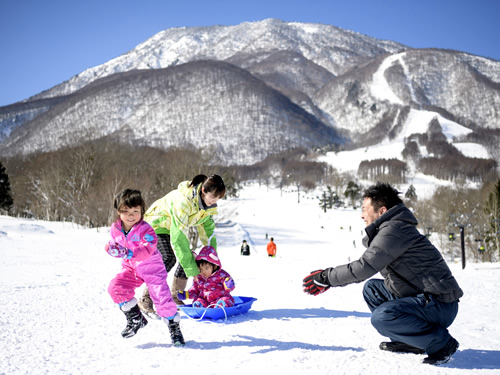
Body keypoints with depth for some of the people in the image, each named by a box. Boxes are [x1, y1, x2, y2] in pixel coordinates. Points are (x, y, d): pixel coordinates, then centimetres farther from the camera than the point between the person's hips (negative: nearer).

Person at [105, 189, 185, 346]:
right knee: (115, 287, -14)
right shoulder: (115, 229, -3)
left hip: (151, 267, -5)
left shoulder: (144, 229, -21)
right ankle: (135, 318, 4)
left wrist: (131, 253, -43)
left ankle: (174, 326, 10)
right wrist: (112, 249, -16)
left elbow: (148, 248, -32)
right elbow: (116, 246, 9)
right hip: (131, 268, 5)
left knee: (161, 294, -11)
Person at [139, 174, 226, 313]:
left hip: (177, 227, 7)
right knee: (168, 258, -24)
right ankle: (146, 300, -14)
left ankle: (175, 298, 7)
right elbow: (179, 237, -39)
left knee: (188, 257, -7)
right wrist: (192, 271, -38)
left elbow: (208, 229, -1)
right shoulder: (184, 200, -39)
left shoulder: (208, 202, -15)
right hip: (157, 224, -7)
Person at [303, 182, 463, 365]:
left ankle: (442, 343, -10)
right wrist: (328, 280, 12)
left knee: (382, 317, -27)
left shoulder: (394, 229, -18)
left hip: (441, 304, -10)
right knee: (371, 289, 14)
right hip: (422, 296, 10)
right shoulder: (387, 230, 14)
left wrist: (327, 277, -12)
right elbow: (365, 267, 20)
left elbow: (364, 267, -23)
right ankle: (408, 341, 13)